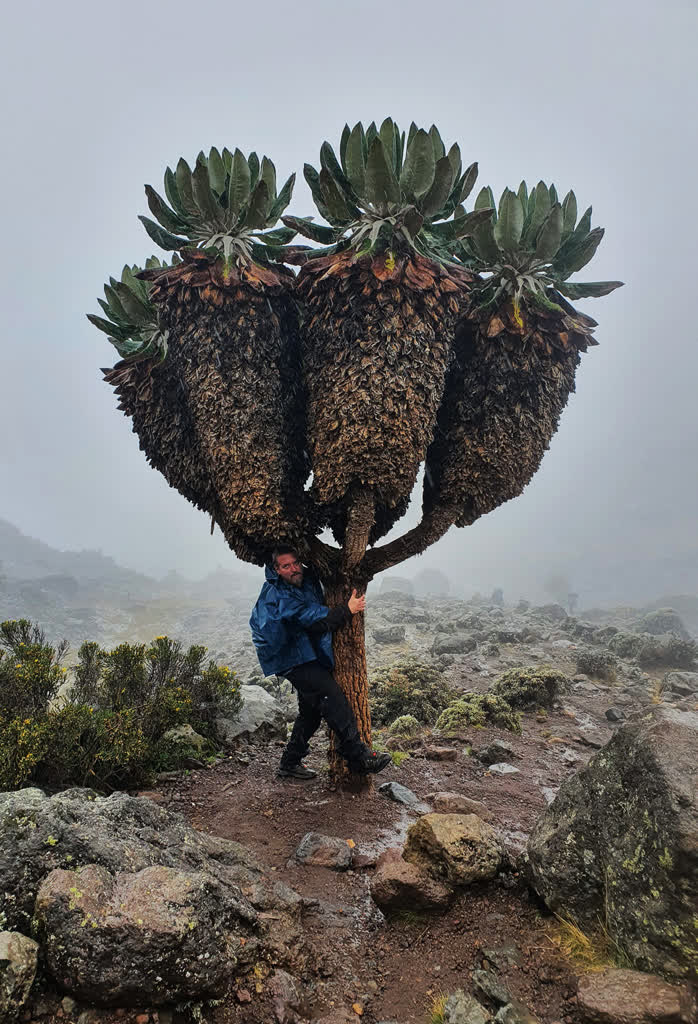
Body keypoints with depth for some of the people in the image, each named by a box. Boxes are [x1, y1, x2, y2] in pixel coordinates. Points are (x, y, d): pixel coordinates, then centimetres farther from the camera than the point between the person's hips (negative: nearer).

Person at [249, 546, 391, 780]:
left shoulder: (308, 579, 4)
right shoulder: (278, 596, -20)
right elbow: (315, 620, -26)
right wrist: (348, 610, -21)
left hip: (307, 654, 9)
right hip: (291, 658, -9)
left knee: (312, 708, 13)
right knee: (331, 695, -21)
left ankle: (290, 764, 26)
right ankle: (359, 757, -19)